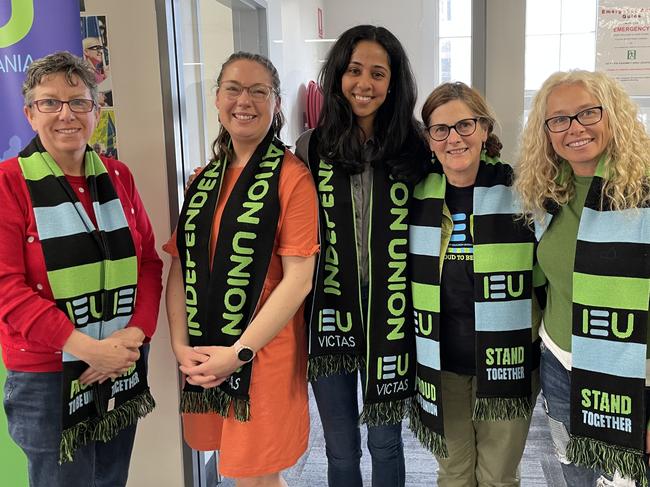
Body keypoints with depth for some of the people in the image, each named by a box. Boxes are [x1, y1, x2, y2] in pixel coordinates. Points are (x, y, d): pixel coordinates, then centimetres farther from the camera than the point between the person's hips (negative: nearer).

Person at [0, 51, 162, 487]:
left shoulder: (117, 177, 6)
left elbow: (149, 262, 6)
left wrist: (136, 333, -10)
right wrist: (87, 348, -21)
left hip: (123, 368, 5)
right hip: (48, 377, -4)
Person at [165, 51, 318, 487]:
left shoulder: (292, 177, -10)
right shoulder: (204, 180, 9)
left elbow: (298, 279, -15)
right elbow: (181, 268, 7)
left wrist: (239, 352, -17)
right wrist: (181, 345, -5)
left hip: (264, 353, -5)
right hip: (203, 358, 6)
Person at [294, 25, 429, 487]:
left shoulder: (415, 148, -2)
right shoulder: (312, 146, 0)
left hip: (390, 312, 0)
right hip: (331, 310, 1)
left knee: (384, 442, 15)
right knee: (341, 449, 14)